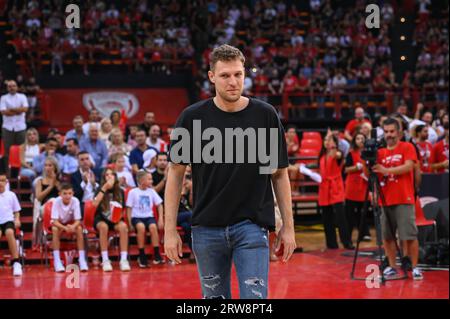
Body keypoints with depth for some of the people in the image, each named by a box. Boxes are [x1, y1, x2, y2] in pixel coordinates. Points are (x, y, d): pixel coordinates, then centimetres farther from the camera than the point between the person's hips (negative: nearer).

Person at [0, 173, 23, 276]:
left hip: (8, 221, 0)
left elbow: (16, 211, 17)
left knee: (9, 233, -35)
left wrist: (17, 220, -3)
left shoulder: (11, 195, 7)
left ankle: (16, 263, -31)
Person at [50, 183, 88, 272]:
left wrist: (73, 227, -44)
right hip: (59, 224, -1)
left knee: (79, 228, -30)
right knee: (55, 229, -34)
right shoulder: (56, 201, -25)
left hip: (71, 223, 1)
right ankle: (57, 261, -31)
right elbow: (55, 221, -27)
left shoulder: (75, 201, -22)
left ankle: (81, 259, -26)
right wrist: (65, 228, -46)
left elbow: (78, 220, -20)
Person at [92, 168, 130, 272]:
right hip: (101, 219, -1)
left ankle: (124, 259, -34)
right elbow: (95, 204, -21)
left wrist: (118, 216, -11)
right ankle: (105, 260, -35)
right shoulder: (100, 189, -2)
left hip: (115, 220, 1)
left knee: (123, 226, -33)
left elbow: (122, 209, 11)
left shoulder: (120, 192, 4)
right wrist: (104, 188, -22)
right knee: (104, 226, -37)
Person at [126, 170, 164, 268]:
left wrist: (161, 219, 1)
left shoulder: (151, 191, 9)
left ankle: (156, 255, -23)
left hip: (149, 216, 2)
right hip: (136, 217, -2)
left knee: (153, 226, -31)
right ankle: (142, 256, -24)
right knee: (141, 227, -35)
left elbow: (159, 205, 13)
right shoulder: (133, 192, 0)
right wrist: (130, 224, -8)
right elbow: (129, 208, 0)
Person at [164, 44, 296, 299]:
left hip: (252, 226, -1)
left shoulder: (266, 115, -1)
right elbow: (176, 173, 3)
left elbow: (280, 173, 6)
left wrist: (288, 226, 3)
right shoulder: (192, 117, -1)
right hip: (206, 228, 1)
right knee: (215, 297, 11)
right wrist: (170, 229, -1)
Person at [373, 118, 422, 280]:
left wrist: (386, 170, -21)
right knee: (387, 236, 4)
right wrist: (371, 167, -9)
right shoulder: (380, 152, 14)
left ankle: (415, 267, -1)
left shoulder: (407, 147, 1)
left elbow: (408, 166, -14)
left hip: (404, 200, -5)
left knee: (410, 236, -7)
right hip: (386, 200, 5)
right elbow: (376, 175, 12)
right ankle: (392, 267, 13)